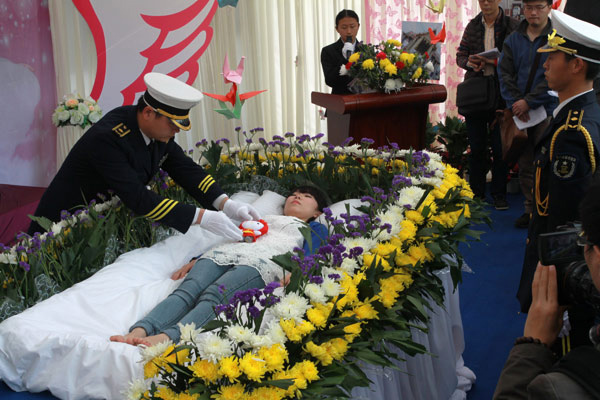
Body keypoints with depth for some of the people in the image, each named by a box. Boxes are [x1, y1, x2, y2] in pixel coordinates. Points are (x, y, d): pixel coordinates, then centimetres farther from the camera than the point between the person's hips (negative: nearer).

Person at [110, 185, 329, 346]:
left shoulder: (315, 229, 32)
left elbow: (307, 257, 10)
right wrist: (194, 261, 13)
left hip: (261, 261, -4)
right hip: (224, 253, 4)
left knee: (214, 296, -35)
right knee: (186, 291, -28)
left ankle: (165, 338, -61)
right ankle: (138, 332, -52)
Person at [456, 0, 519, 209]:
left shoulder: (512, 26, -3)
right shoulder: (473, 25, 7)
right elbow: (460, 55, 11)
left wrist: (495, 61, -20)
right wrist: (470, 63, -10)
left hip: (500, 94, -3)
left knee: (500, 147, 2)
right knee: (476, 147, 10)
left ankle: (499, 194, 15)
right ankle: (476, 193, 21)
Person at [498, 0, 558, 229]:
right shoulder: (513, 40, 9)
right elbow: (504, 73, 5)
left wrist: (529, 101, -14)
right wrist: (515, 102, -8)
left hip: (547, 110, -4)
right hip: (519, 110, 4)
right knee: (525, 164, 9)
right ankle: (531, 209, 20)